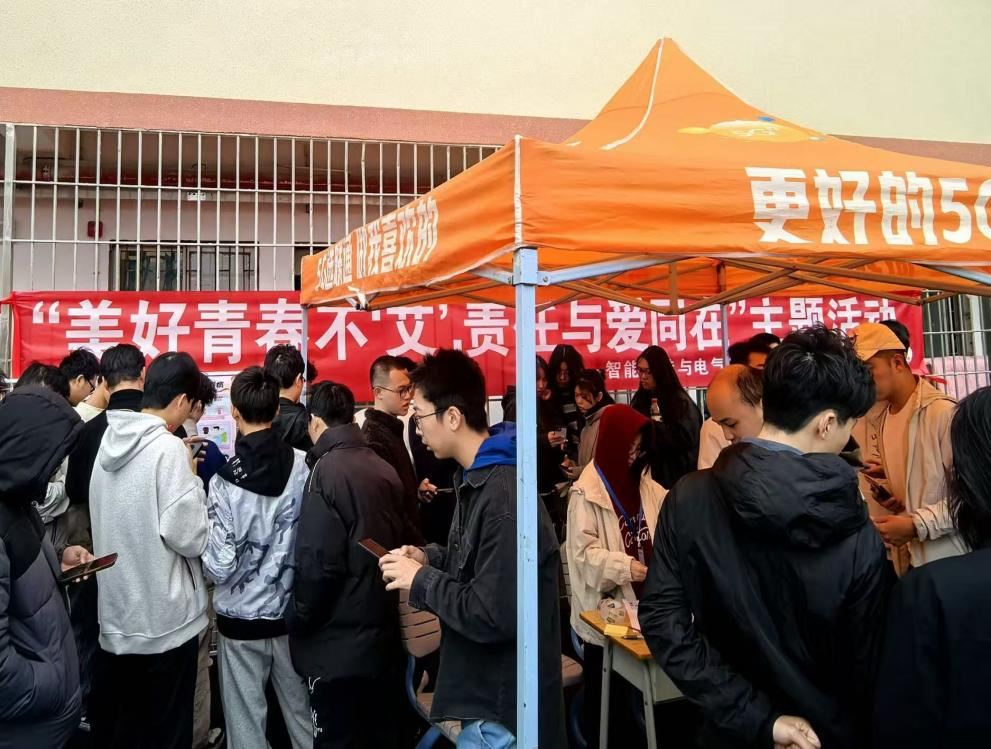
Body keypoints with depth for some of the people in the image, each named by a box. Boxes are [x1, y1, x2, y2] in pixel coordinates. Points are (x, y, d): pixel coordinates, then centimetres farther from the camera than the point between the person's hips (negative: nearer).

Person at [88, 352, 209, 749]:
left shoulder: (109, 441, 3)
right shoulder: (170, 448, -19)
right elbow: (189, 537, -21)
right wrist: (193, 478, -7)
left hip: (115, 615, 7)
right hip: (165, 620, -7)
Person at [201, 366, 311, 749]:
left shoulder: (226, 481, -18)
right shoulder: (305, 467, -12)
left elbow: (220, 567, -18)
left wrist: (204, 549, 2)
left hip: (242, 617, -2)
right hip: (293, 611, 3)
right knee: (302, 711, 21)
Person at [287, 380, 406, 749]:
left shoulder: (328, 470, -15)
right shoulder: (385, 469, 3)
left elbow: (319, 561, -19)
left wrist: (298, 620, -4)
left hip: (337, 641, -6)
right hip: (383, 634, 6)